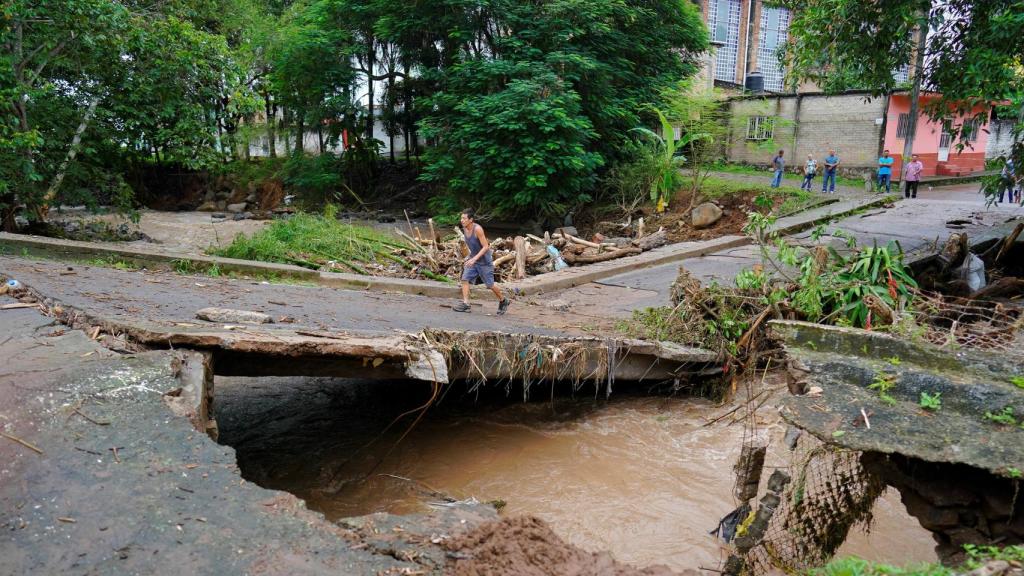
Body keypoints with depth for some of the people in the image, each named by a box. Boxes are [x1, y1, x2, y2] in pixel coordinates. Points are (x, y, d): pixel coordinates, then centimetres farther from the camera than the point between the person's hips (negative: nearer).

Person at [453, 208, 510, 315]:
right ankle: (465, 303, -10)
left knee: (490, 284, 5)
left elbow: (485, 247, -26)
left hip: (484, 260, -7)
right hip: (473, 259, 7)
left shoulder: (477, 229, -25)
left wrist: (474, 259, -33)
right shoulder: (464, 229, -2)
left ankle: (503, 301, 26)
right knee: (465, 278, -10)